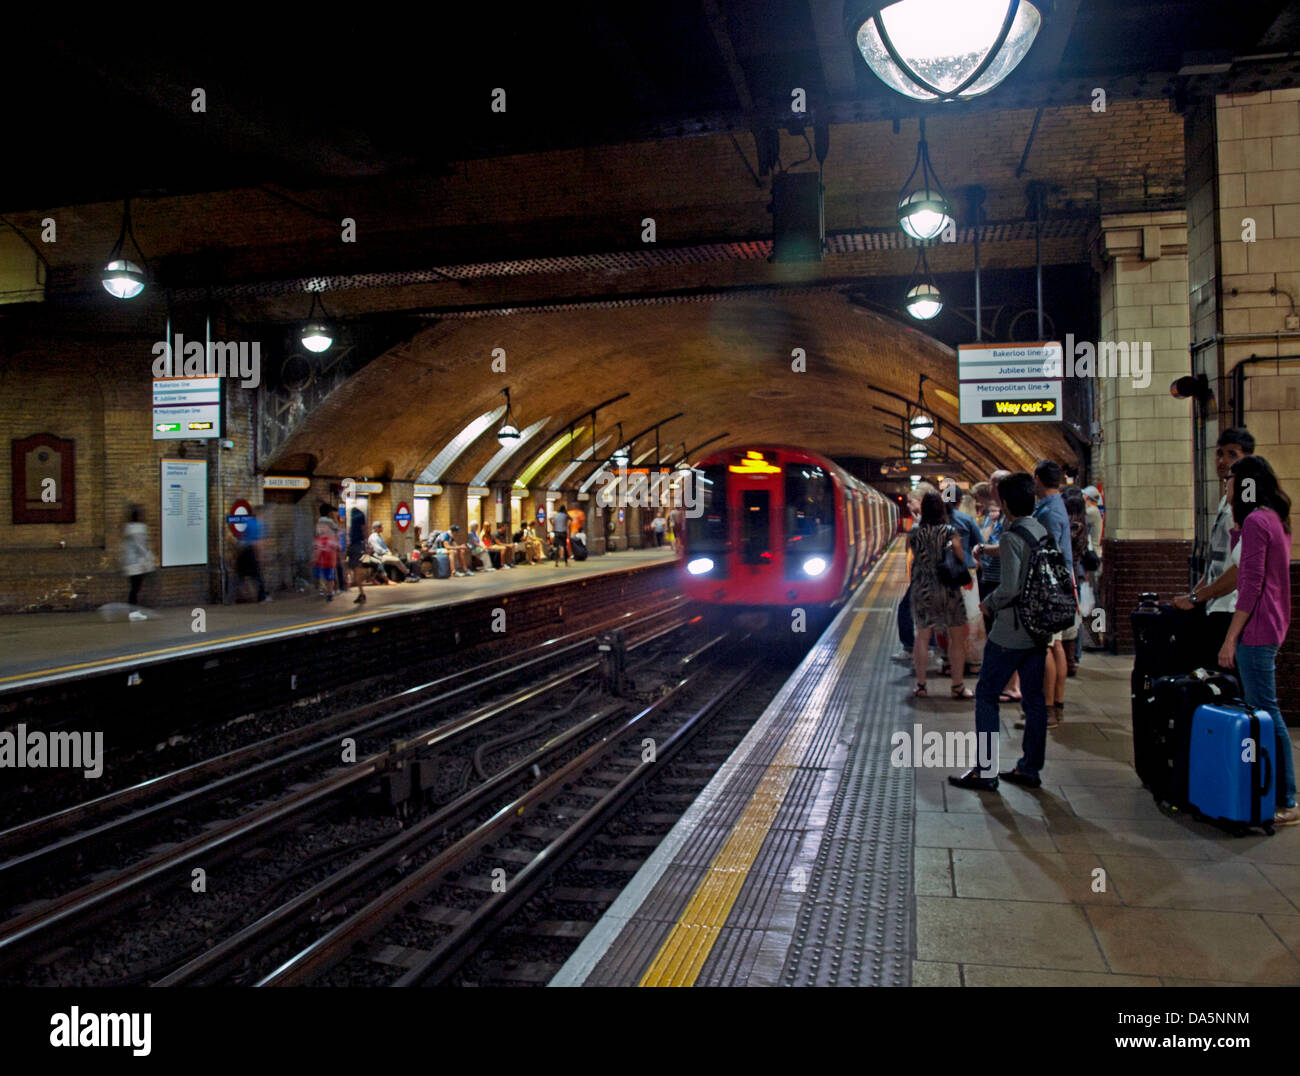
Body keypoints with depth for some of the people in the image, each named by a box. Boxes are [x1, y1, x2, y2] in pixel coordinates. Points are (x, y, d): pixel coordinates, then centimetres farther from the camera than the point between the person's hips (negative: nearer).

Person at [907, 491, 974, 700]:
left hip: (921, 589, 2)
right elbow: (961, 559, -4)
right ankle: (957, 686, 11)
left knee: (922, 637, 12)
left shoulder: (914, 532, -3)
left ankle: (920, 685, 15)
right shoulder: (950, 532, -9)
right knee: (957, 637, 9)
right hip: (948, 589, -2)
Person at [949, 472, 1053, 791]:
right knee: (1034, 697, 12)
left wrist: (989, 603, -6)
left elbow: (1010, 588, -25)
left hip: (1012, 632, -8)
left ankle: (985, 771, 3)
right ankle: (1030, 768, 20)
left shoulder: (1011, 538, -18)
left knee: (986, 694, 1)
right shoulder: (1042, 531, 7)